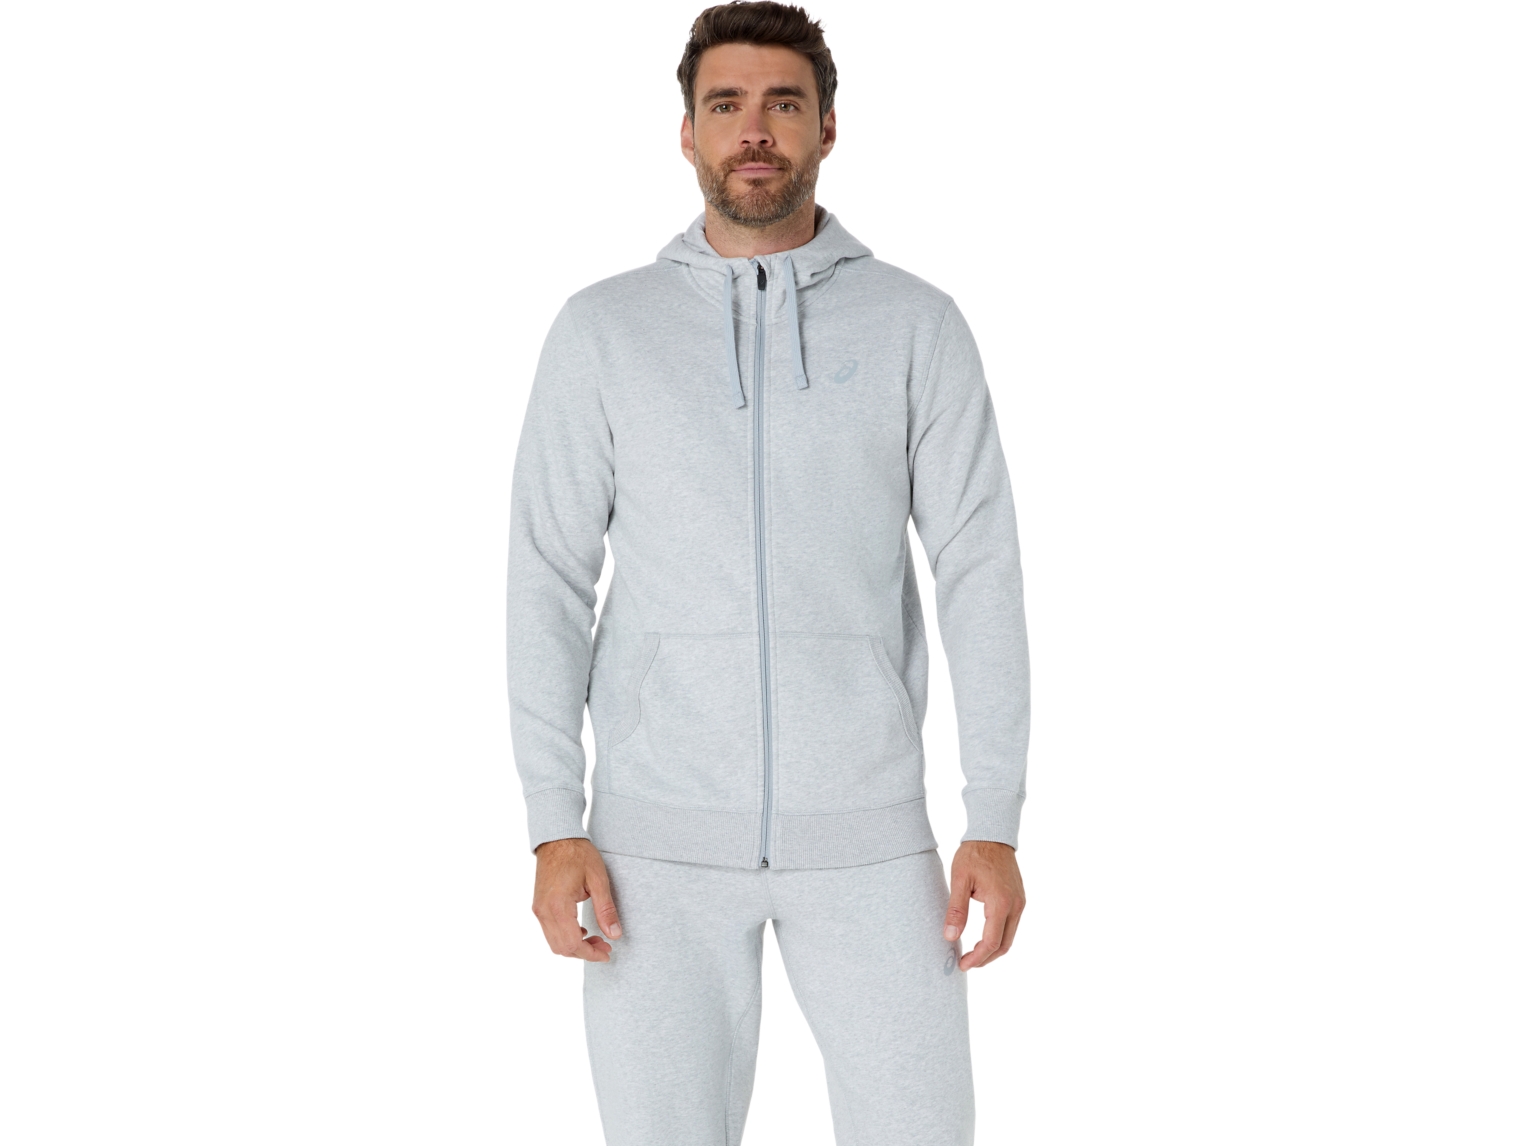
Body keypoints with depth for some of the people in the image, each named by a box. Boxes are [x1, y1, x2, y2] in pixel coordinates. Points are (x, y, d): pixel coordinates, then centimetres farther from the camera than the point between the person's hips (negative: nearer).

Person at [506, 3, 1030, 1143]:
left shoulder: (917, 325, 1)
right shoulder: (603, 329, 2)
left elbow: (982, 579, -1)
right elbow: (549, 586, 1)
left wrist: (997, 826, -7)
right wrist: (555, 828, -7)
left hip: (862, 831, 0)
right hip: (663, 833, 0)